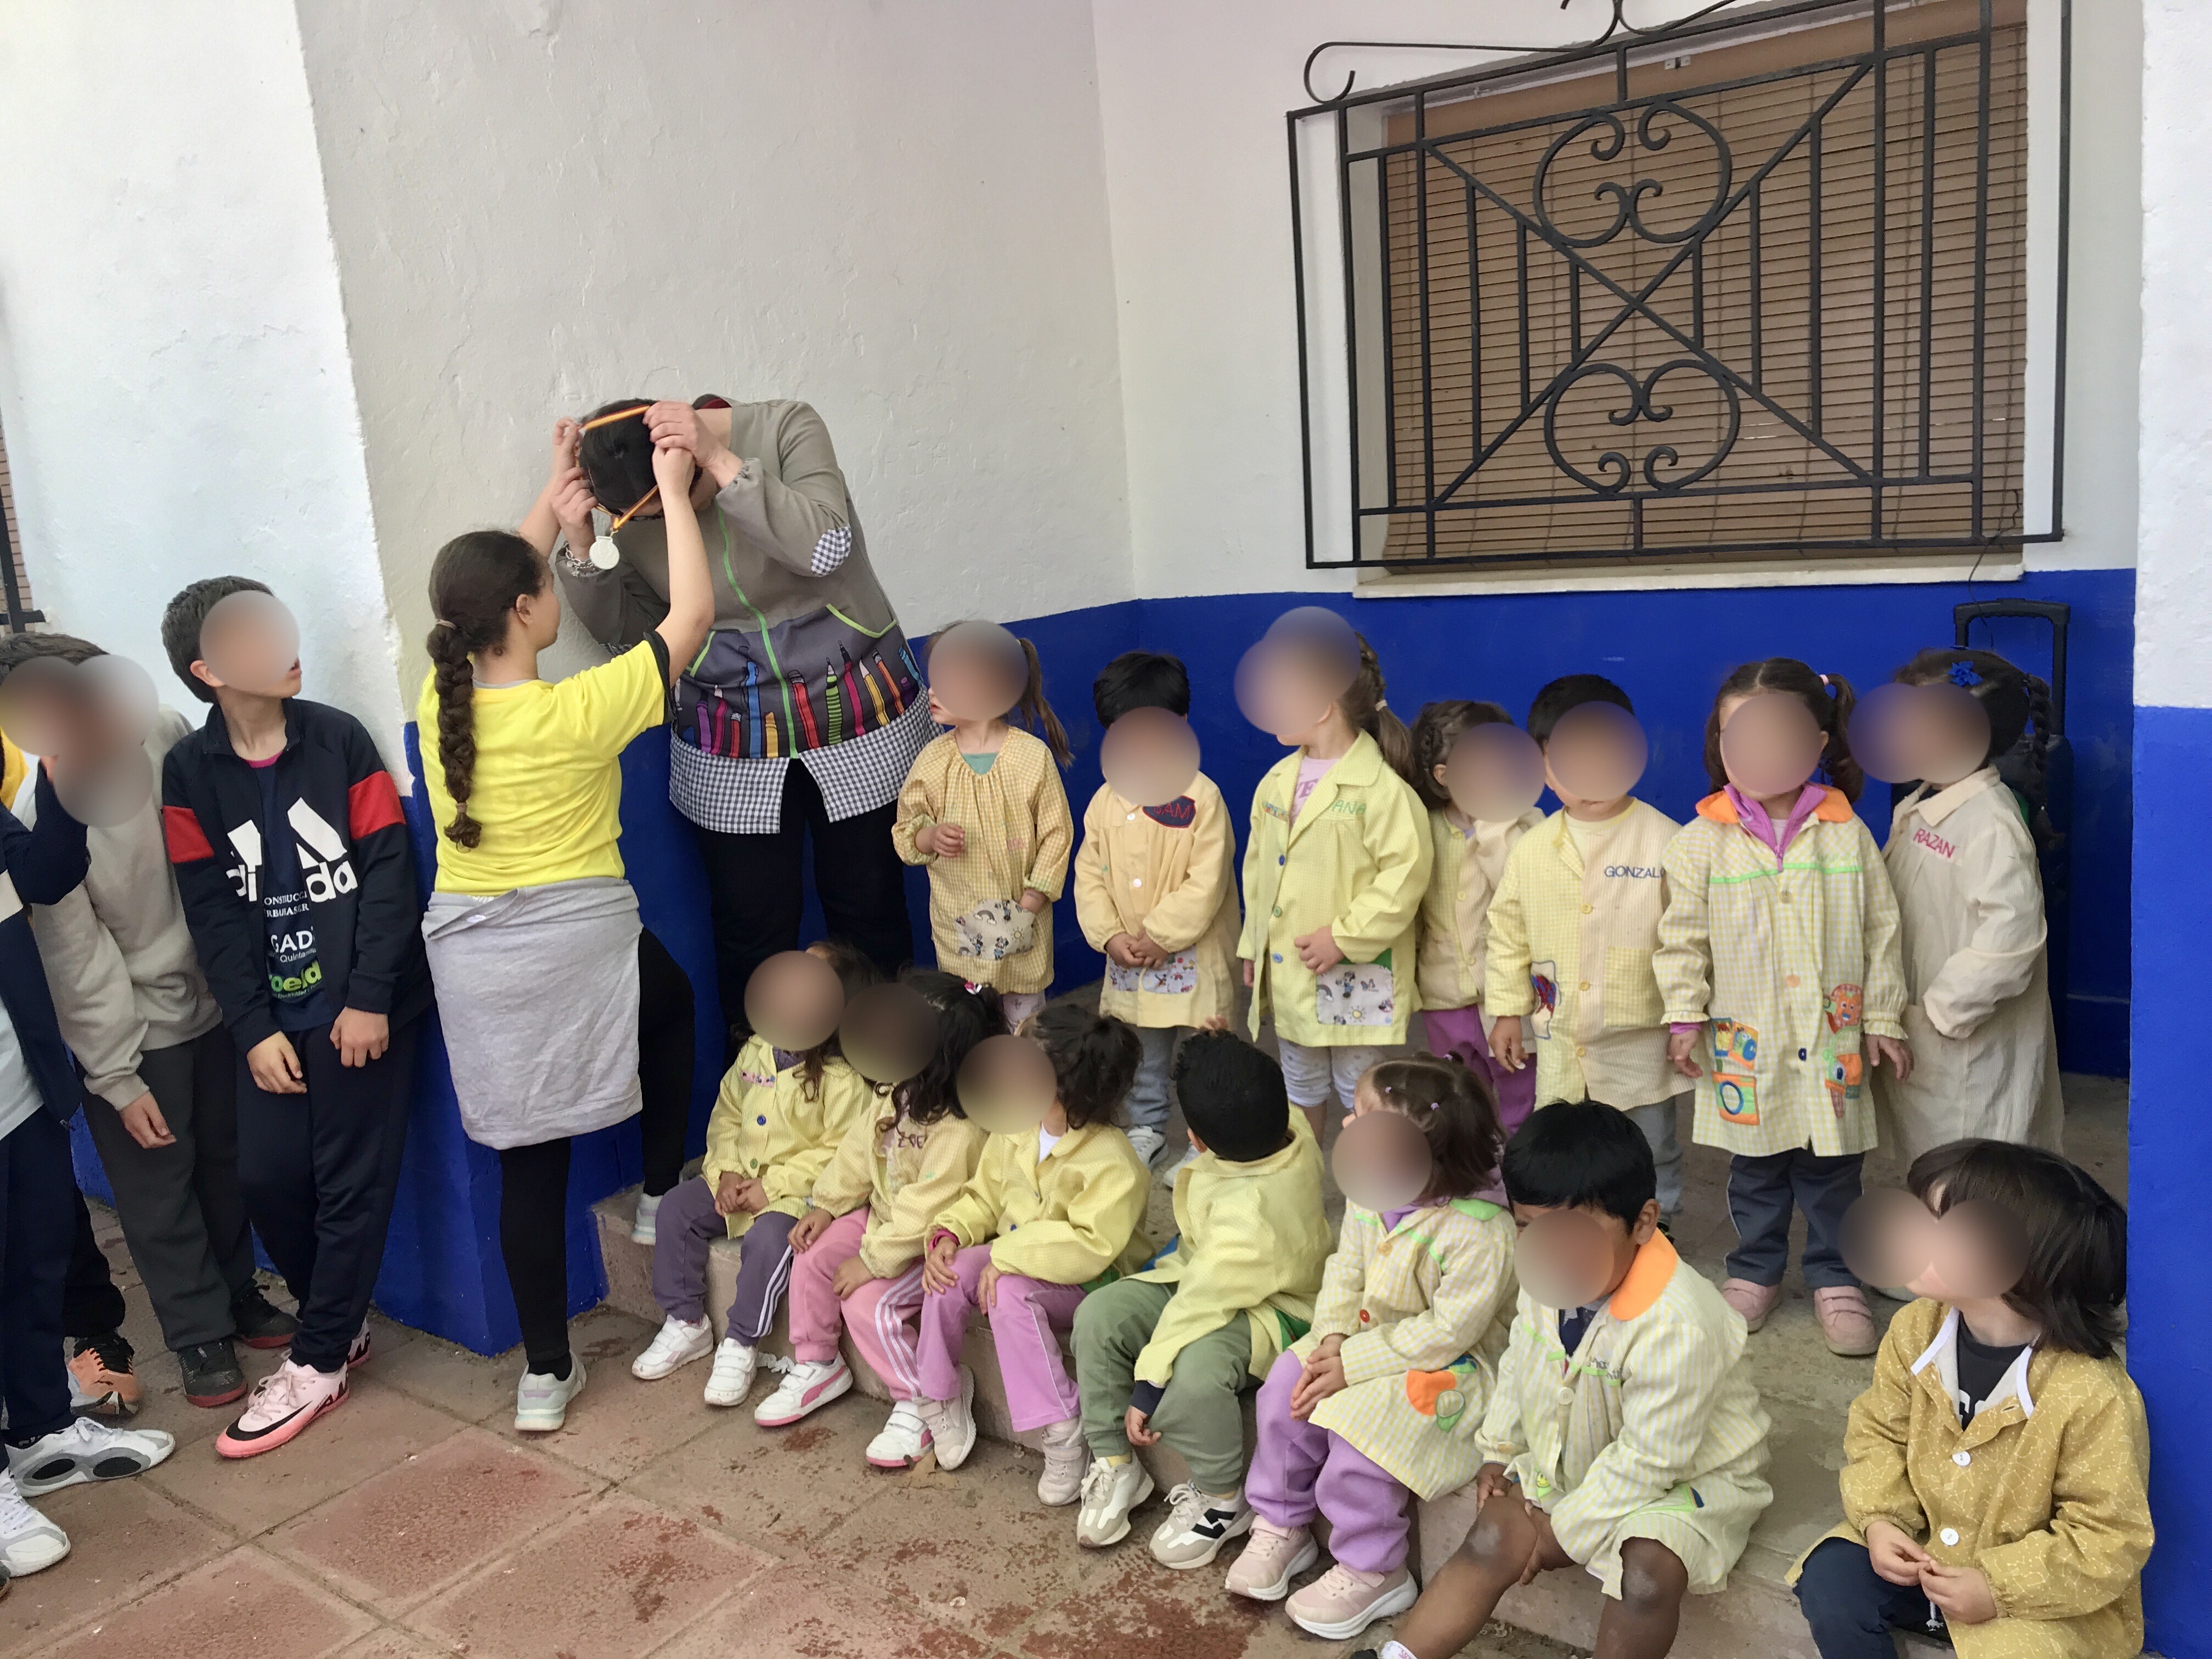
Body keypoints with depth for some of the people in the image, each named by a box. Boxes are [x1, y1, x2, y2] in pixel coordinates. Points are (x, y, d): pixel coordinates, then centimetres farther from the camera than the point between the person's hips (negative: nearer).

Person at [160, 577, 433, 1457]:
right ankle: (342, 1325, 24)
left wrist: (370, 997, -12)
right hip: (274, 1013, 2)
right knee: (268, 1178, 1)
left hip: (363, 1005, -2)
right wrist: (253, 1028, -7)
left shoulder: (338, 737, -2)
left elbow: (388, 867, -5)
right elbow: (210, 911, -1)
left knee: (353, 1183, 0)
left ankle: (318, 1364, 14)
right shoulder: (187, 770, 1)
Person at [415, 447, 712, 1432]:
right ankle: (663, 1195, 39)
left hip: (472, 959, 4)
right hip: (579, 938, -4)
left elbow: (490, 595, 19)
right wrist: (674, 490, 2)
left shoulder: (441, 698, -2)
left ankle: (546, 1373, 16)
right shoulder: (580, 710, -16)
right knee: (673, 1008, 31)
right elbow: (691, 613, -8)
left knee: (528, 1158, 9)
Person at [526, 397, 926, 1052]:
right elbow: (629, 634, 0)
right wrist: (580, 545, -16)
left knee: (869, 907, 10)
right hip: (731, 751, 2)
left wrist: (720, 460, -34)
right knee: (752, 930, 7)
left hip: (855, 715, -1)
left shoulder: (785, 428, -16)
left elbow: (825, 549, -30)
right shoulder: (632, 512, -7)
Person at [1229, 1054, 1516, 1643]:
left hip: (1452, 1366, -7)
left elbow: (1447, 1332, -28)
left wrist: (1353, 1366, -26)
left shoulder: (1479, 1233, -31)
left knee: (1362, 1423, -25)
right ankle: (1281, 1526, 12)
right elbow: (1346, 1271, 3)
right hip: (1370, 1332, 7)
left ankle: (1371, 1572, -1)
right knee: (1287, 1385, -9)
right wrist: (1332, 1338, -16)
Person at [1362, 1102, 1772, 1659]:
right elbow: (1521, 1362, 10)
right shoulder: (1545, 1281, -12)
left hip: (1685, 1476, -6)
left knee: (1649, 1571, -32)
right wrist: (1497, 1449, 9)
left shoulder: (1677, 1326, -35)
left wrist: (1567, 1529, -19)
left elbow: (1649, 1459, -27)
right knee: (1491, 1543, -7)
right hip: (1573, 1461, 6)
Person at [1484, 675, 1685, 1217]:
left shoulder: (1666, 841, -11)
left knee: (1653, 1157, 14)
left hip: (1642, 1044, -3)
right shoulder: (1531, 850, 0)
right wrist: (1506, 1011, 8)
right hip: (1561, 1045, 3)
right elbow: (1508, 933, 8)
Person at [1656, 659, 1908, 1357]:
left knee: (1832, 1168, 11)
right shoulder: (1702, 841, -4)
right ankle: (1755, 1270, 30)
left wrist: (1883, 1019, 4)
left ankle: (1834, 1278, 27)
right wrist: (1684, 1015, -6)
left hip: (1831, 1040, 0)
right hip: (1745, 1043, 0)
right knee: (1755, 1167, 13)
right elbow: (1683, 935, 0)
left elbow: (1880, 931, 4)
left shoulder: (1847, 835, -2)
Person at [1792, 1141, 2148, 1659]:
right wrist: (1880, 1521, -14)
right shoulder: (1915, 1331, -12)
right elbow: (1880, 1432, 2)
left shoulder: (2094, 1396, -28)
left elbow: (2111, 1539, -20)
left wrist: (1997, 1588, -24)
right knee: (1829, 1580, -13)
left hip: (2046, 1597, -4)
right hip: (1920, 1552, 5)